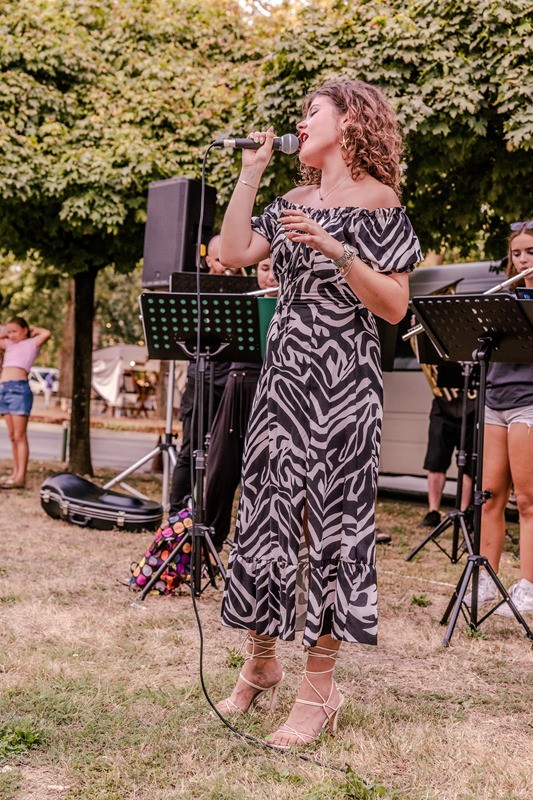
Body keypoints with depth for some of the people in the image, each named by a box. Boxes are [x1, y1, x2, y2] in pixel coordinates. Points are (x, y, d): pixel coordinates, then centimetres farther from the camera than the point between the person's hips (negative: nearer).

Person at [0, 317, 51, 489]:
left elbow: (46, 333, -12)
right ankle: (15, 472, 12)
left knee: (19, 436, -9)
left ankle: (20, 477, -11)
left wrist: (33, 330, 5)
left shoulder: (31, 343, 4)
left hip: (19, 388, -7)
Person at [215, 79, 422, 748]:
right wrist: (251, 171, 6)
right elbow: (232, 253, 3)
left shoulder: (378, 201, -1)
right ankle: (260, 663, 23)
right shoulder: (294, 200, 17)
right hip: (283, 370, 6)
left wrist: (337, 251, -21)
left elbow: (394, 306, -9)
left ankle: (318, 690, 8)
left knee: (330, 516, -3)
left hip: (342, 379, -5)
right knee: (266, 509, 6)